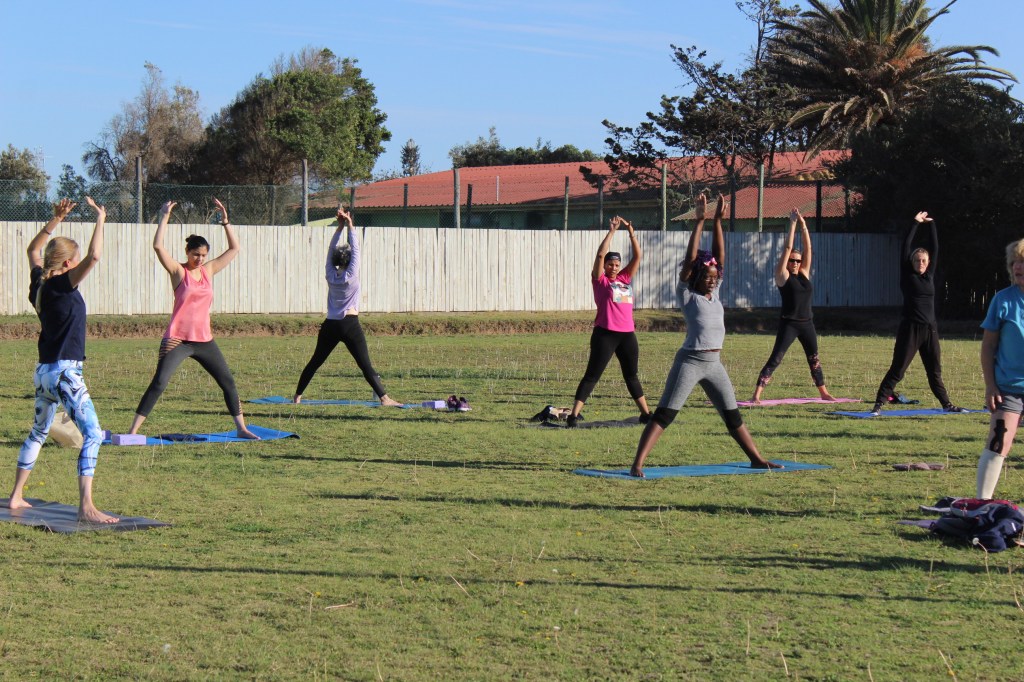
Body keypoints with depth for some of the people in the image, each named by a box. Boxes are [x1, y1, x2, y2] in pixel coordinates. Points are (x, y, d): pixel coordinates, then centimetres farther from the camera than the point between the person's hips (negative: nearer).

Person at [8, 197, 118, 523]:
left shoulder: (40, 283, 6)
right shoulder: (61, 285, -15)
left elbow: (34, 250, 26)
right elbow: (94, 257, -28)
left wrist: (55, 220, 23)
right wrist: (100, 220, -17)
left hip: (44, 372, 9)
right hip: (65, 373, -9)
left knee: (38, 432, 24)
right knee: (93, 434, -14)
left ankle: (16, 496, 33)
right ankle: (86, 507, -24)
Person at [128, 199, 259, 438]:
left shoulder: (208, 270, 10)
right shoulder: (178, 272, -4)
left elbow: (234, 249, 14)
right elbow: (158, 246, -18)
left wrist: (225, 221, 6)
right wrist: (165, 218, -16)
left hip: (204, 340, 5)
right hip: (177, 340, -5)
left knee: (228, 382, 8)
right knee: (158, 383, -13)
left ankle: (241, 428, 20)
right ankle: (133, 430, -9)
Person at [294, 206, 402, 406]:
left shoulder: (330, 275, 3)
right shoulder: (351, 275, -8)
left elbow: (331, 249, 10)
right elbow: (355, 249, -5)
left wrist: (340, 226, 8)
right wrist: (349, 226, -2)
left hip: (330, 326, 5)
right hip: (350, 325, -5)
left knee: (315, 361, 14)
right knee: (365, 365, -9)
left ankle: (298, 395, 18)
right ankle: (384, 397, -14)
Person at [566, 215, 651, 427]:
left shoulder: (625, 278, 13)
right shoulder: (600, 280, 0)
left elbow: (637, 255, 9)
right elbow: (600, 254, -12)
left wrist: (631, 232, 0)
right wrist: (612, 231, -10)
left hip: (627, 334, 5)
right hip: (605, 333, -5)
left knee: (632, 375, 16)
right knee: (592, 376, -7)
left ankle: (645, 413, 24)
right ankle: (573, 414, -8)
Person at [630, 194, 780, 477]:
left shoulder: (714, 294, 11)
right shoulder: (687, 294, -4)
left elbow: (719, 255, 6)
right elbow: (690, 259, -12)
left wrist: (718, 221, 0)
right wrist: (700, 221, -14)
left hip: (714, 364, 6)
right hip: (689, 361, -6)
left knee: (733, 416, 16)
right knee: (663, 415, -10)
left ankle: (756, 459, 26)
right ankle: (637, 465, -13)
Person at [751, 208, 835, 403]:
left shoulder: (804, 274, 10)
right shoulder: (782, 276, -3)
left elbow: (808, 247, 6)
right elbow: (788, 248, -8)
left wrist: (803, 225, 1)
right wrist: (792, 224, -6)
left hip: (807, 323, 6)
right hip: (788, 323, -6)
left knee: (814, 359, 16)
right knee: (775, 359, -11)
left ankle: (824, 392, 30)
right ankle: (756, 395, -15)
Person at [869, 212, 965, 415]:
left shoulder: (929, 275, 10)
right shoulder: (908, 276, -1)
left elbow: (935, 248, 11)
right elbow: (905, 247, -4)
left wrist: (931, 224, 11)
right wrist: (915, 223, -1)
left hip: (930, 329, 5)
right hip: (910, 328, -5)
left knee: (935, 371, 14)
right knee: (897, 369, -7)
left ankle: (946, 404, 24)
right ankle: (879, 404, -6)